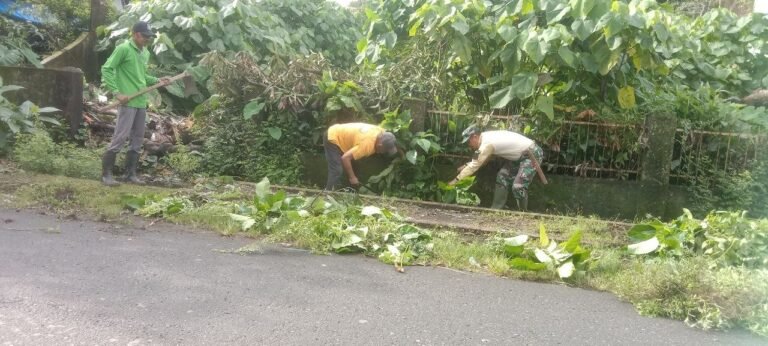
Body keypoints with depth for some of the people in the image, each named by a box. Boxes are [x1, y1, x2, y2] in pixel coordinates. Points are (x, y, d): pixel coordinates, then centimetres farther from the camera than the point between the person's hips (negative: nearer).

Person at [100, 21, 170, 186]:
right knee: (120, 137, -8)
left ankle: (130, 173, 19)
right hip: (128, 102, -8)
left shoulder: (145, 53, 14)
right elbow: (106, 70, -11)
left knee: (137, 139, 10)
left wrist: (157, 81, 7)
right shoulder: (123, 49, -8)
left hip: (141, 102, 8)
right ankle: (106, 174, 0)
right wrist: (117, 92, -17)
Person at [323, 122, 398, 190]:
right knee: (336, 172, -18)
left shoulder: (381, 132, -12)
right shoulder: (367, 144, -37)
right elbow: (345, 158, -37)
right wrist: (352, 177, -28)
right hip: (333, 139, -9)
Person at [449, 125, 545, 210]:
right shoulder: (486, 137, 3)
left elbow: (474, 165, -23)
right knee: (502, 177, 9)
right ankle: (496, 208, 14)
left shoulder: (487, 144, -25)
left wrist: (456, 180, -18)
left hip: (532, 154, -10)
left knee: (518, 187, -15)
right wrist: (466, 166, 5)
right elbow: (479, 160, 18)